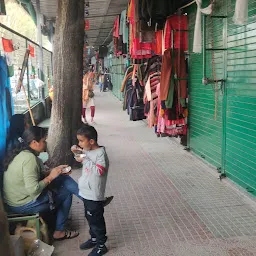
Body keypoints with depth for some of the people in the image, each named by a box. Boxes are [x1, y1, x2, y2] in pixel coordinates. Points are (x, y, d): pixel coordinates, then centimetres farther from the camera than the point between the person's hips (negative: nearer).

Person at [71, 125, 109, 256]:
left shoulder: (101, 153, -21)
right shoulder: (88, 151, 4)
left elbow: (99, 170, -32)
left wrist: (84, 160, -28)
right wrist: (76, 152, 6)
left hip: (94, 195, -9)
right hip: (86, 192, 9)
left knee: (96, 220, 4)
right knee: (90, 218, 22)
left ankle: (101, 245, 19)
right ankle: (94, 239, 39)